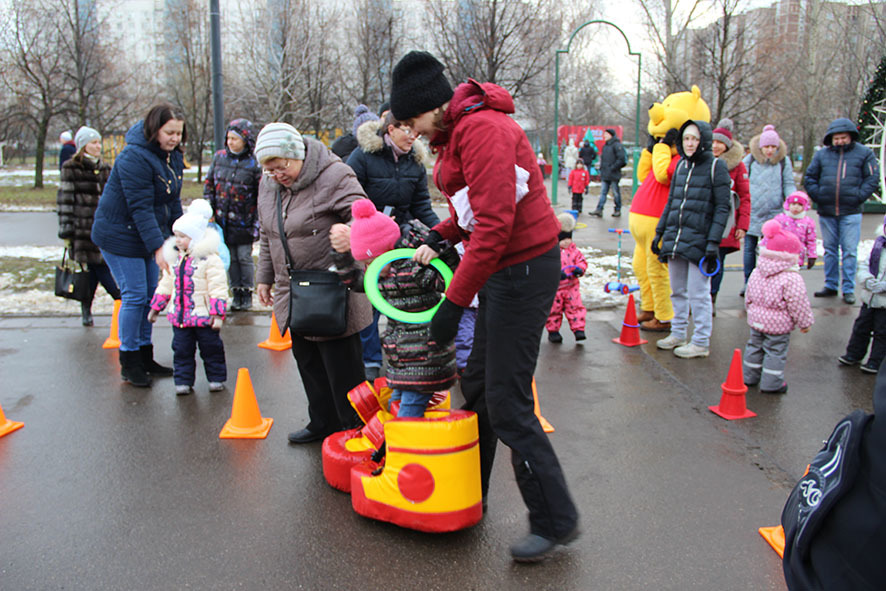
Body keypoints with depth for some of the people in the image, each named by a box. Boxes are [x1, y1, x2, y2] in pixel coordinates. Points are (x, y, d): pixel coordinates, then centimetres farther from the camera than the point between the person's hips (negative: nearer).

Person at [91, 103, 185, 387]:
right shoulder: (134, 158, -23)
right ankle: (129, 362, 7)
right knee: (134, 296, -6)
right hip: (120, 235, -8)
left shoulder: (173, 156, 4)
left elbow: (173, 201, 11)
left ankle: (145, 357, 22)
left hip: (149, 234, 8)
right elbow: (140, 207, -27)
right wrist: (158, 247, -31)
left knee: (150, 295, 10)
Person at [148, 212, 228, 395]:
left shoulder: (209, 259, -13)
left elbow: (218, 288, -14)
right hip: (179, 315, 6)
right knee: (181, 350, 9)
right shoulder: (174, 258, 9)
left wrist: (217, 313, -18)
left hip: (204, 316, -6)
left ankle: (216, 378, 21)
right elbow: (166, 284, 19)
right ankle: (183, 381, 19)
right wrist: (155, 308, 19)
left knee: (211, 349, 7)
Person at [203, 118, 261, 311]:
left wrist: (257, 222, -9)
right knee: (230, 258, 9)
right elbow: (208, 185, 12)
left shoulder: (254, 164, -8)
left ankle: (247, 293, 16)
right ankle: (236, 292, 20)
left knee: (244, 257, 2)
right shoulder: (219, 157, 4)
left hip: (243, 221, -4)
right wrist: (209, 211, 6)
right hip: (222, 219, 4)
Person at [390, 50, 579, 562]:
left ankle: (556, 520, 10)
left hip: (524, 268, -10)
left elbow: (494, 224, -26)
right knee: (477, 383, 17)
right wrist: (440, 236, 6)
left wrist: (454, 302, -22)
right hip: (503, 267, 10)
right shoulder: (457, 131, 13)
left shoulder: (483, 129, -19)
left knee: (507, 404, -5)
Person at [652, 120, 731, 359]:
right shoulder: (681, 165, 13)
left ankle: (701, 342, 9)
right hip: (675, 238, 6)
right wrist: (660, 232, 16)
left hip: (699, 240, -6)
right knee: (677, 290, 14)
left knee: (698, 293, -1)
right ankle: (678, 334, 27)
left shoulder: (716, 166, -5)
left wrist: (713, 242, -15)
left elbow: (722, 207, -8)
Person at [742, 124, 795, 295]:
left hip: (773, 212, 0)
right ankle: (748, 282, 14)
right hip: (752, 211, 1)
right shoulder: (750, 159, 4)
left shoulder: (784, 161, 5)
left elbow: (788, 184, 7)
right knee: (749, 247, 4)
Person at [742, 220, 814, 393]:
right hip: (778, 323, -6)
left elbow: (749, 295, 10)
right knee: (776, 351, 5)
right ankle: (772, 383, 12)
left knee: (755, 346, 19)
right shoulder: (792, 279, -21)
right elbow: (798, 304, -16)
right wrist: (805, 322, -2)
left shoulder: (756, 273, -1)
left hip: (756, 319, 6)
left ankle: (750, 376, 31)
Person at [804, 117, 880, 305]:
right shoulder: (822, 154, 6)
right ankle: (830, 286, 21)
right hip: (826, 212, 2)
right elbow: (809, 178, 11)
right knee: (830, 250, 11)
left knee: (850, 251, -2)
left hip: (851, 212, -2)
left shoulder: (864, 153, 2)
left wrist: (858, 197, -9)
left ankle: (848, 289, 6)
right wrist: (817, 196, -1)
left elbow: (872, 179, 1)